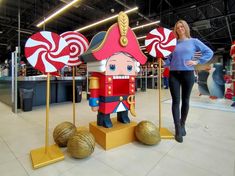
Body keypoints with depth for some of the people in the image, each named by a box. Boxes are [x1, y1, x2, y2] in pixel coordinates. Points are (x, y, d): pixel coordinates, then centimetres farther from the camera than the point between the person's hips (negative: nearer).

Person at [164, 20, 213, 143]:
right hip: (174, 74, 1)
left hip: (188, 74, -1)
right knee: (176, 101, -3)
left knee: (185, 100, 8)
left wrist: (197, 61, -4)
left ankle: (182, 125, 25)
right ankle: (178, 129, 4)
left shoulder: (193, 41, 6)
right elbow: (169, 59, 10)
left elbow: (209, 52, 7)